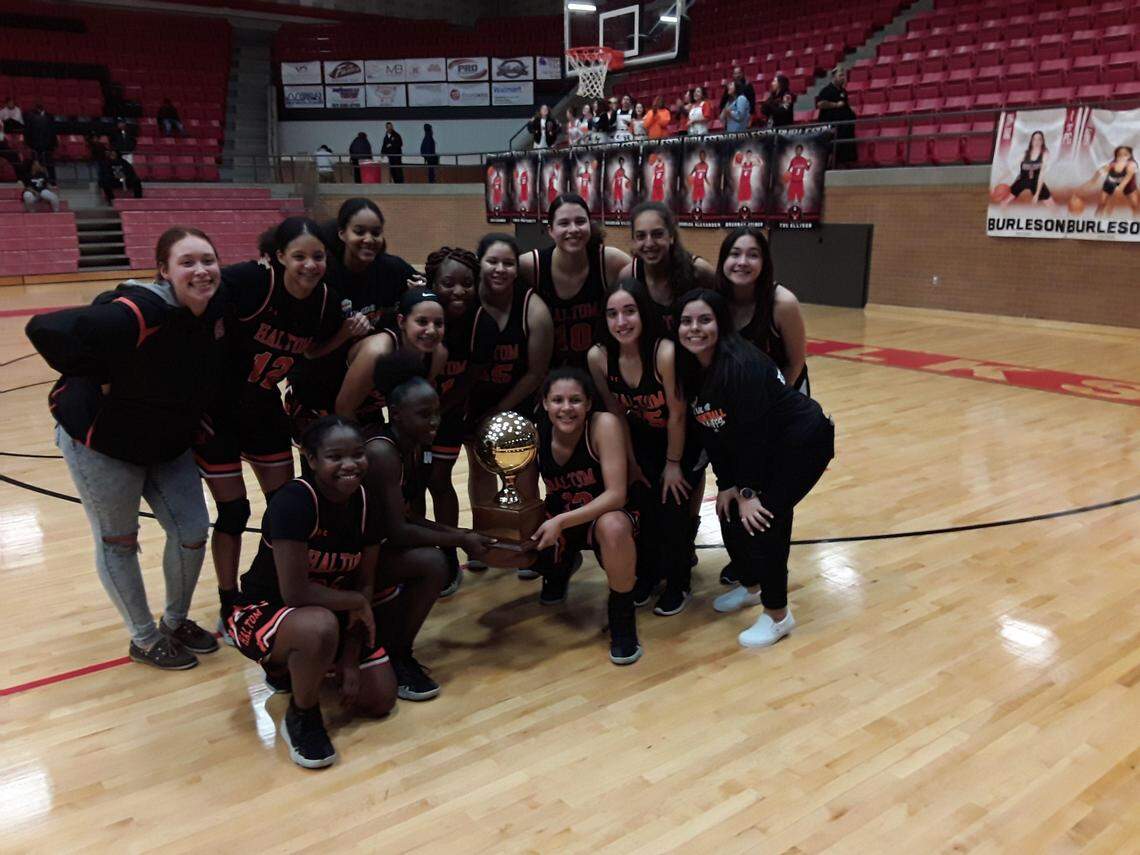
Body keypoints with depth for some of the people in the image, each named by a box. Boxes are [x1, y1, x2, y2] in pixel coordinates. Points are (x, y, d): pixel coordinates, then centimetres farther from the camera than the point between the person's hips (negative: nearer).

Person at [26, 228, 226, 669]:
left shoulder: (216, 304, -11)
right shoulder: (137, 313, -33)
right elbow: (44, 330, -33)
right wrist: (98, 383, -22)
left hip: (168, 442, 7)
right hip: (102, 442, -7)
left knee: (193, 532, 8)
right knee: (118, 542, 9)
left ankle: (176, 622, 33)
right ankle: (145, 640, 28)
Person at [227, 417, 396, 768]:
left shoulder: (366, 501, -9)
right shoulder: (293, 501, -29)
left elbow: (365, 584, -3)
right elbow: (295, 594, -33)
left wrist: (350, 659, -8)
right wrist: (357, 603, -19)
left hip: (333, 613, 7)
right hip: (263, 611, -6)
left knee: (380, 699, 0)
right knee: (320, 627, -39)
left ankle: (293, 668, 24)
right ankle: (301, 716, -8)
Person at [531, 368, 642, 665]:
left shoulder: (604, 424, -24)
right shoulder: (536, 433, -13)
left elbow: (616, 494, -27)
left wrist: (561, 521, -35)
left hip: (604, 516, -4)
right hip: (558, 523, 5)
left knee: (612, 527, -39)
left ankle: (622, 618, -12)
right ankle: (561, 566, 19)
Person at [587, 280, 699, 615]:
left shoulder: (665, 352, -35)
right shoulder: (598, 356, -23)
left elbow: (676, 415, -23)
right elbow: (616, 413, -9)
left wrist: (673, 463, -13)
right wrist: (631, 461, -1)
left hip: (685, 438, -3)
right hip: (642, 437, 4)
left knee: (671, 503, -6)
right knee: (641, 500, 0)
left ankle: (678, 583, 17)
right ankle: (647, 574, 26)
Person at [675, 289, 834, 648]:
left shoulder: (741, 365, -30)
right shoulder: (689, 368, -6)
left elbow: (751, 432, -27)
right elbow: (709, 432, -1)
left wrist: (748, 491, -22)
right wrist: (726, 484, -3)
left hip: (803, 441, -8)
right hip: (763, 447, 8)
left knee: (761, 518, -14)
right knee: (729, 512, 7)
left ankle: (777, 615, 3)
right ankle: (750, 585, 33)